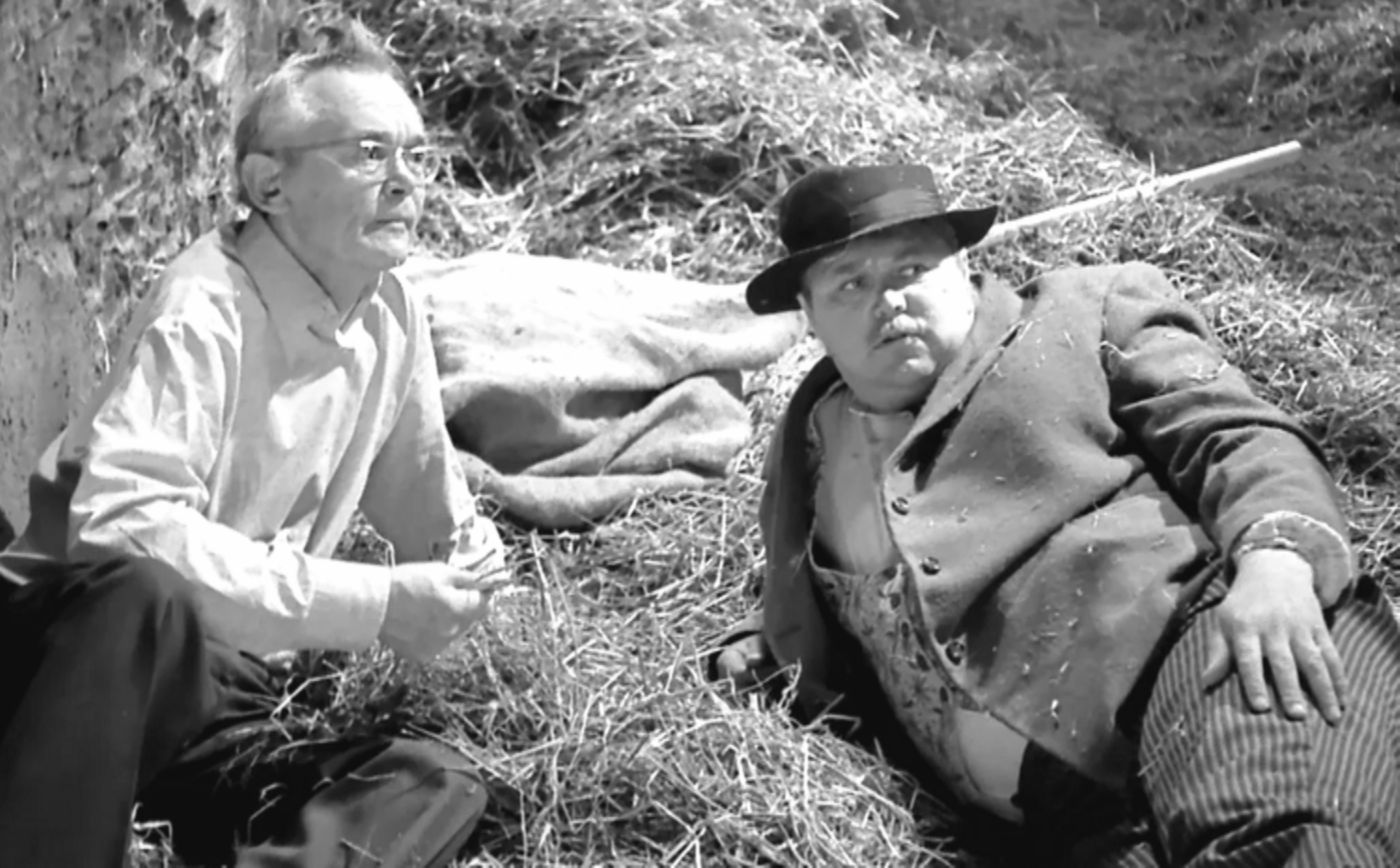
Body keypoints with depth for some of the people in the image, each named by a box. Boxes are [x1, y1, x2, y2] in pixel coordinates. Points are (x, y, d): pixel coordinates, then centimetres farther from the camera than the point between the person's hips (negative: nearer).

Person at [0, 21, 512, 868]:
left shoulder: (394, 317, 3)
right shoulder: (207, 310, -19)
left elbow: (432, 503, 19)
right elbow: (120, 519, -34)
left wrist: (472, 560, -5)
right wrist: (370, 602, -31)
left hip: (214, 699, 7)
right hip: (81, 641, -6)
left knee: (442, 789, -12)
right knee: (144, 592, -39)